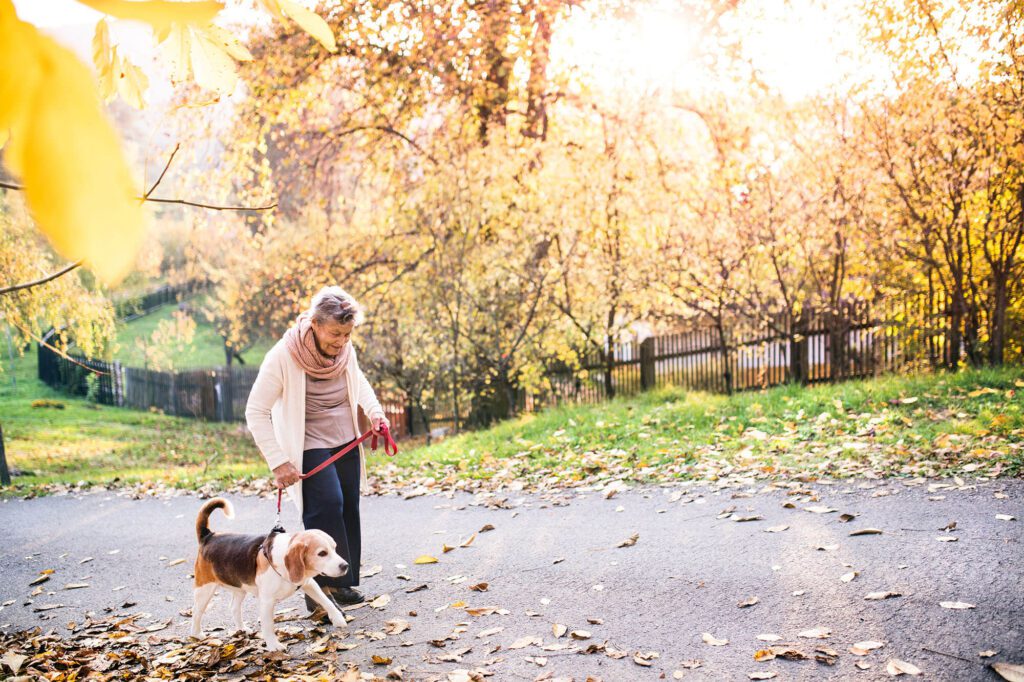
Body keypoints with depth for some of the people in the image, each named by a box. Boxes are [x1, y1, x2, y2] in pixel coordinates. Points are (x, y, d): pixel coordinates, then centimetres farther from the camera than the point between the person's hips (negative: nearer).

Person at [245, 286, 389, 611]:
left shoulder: (345, 349, -6)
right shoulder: (283, 356, -23)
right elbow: (256, 411, -18)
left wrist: (373, 410, 0)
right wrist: (278, 462, -20)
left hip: (347, 443, 6)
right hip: (310, 447, -6)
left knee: (348, 511, 8)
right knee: (328, 505, -20)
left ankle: (344, 582, 22)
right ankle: (323, 587, -9)